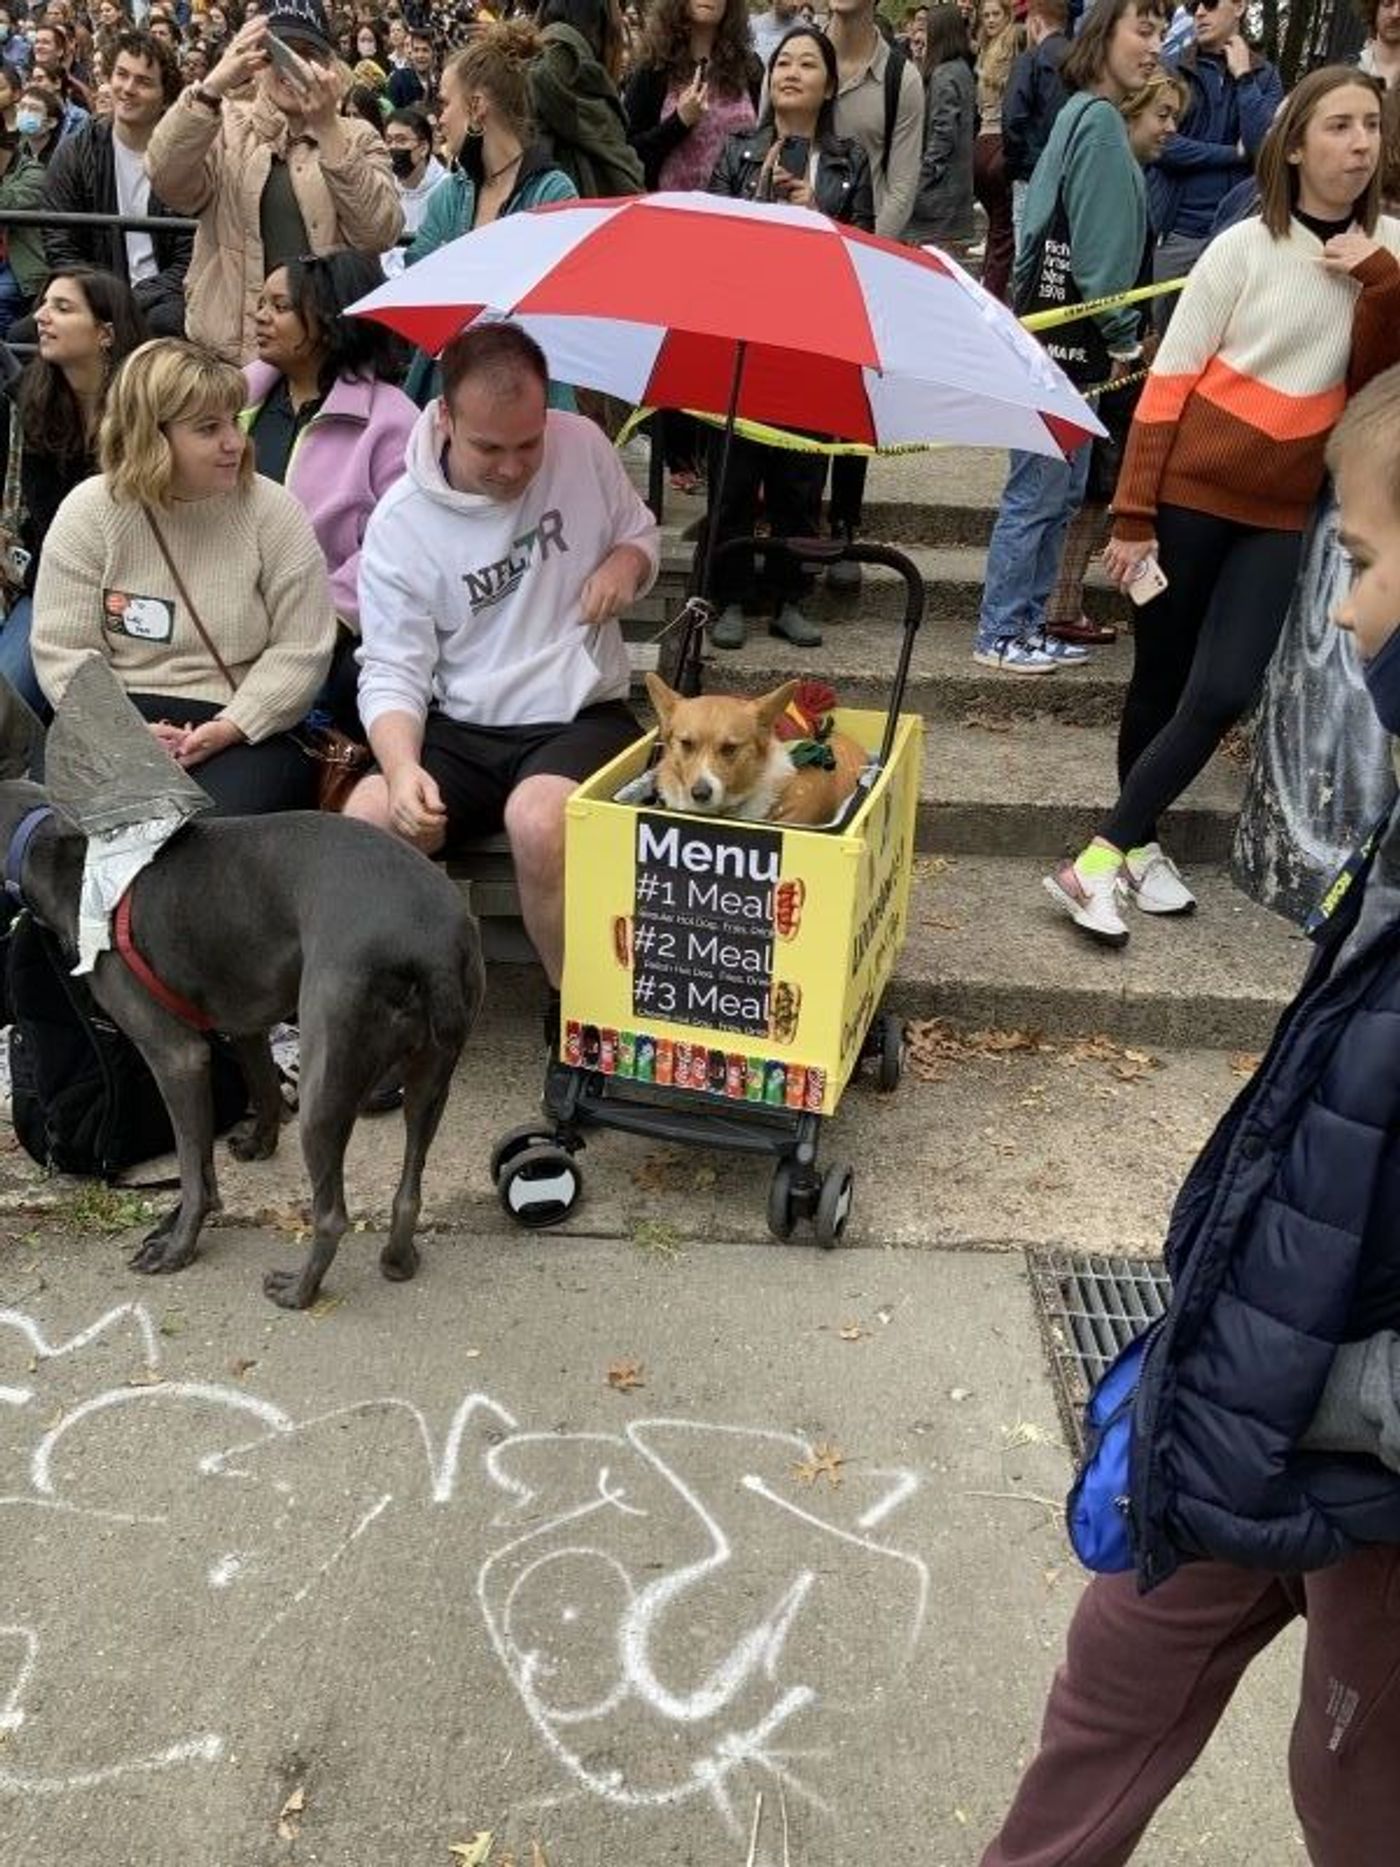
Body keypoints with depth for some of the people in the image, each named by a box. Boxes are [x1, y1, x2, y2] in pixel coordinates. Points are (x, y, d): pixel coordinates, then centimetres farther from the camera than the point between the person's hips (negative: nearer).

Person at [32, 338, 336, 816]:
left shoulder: (274, 513, 1)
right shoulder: (88, 512, 3)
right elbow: (62, 648, 0)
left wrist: (228, 729, -15)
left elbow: (300, 650, -3)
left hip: (248, 732, -1)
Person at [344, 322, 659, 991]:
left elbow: (642, 535, 17)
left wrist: (625, 563, -9)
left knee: (538, 822, -34)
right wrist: (402, 767, -27)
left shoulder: (582, 444, -1)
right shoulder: (400, 522, -6)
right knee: (366, 820, -28)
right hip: (459, 732, 1)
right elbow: (391, 674, -7)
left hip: (581, 718, 0)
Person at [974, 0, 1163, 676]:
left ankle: (1026, 624, 22)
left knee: (1060, 492, 14)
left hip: (1068, 341, 10)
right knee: (1037, 493, -4)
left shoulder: (1086, 113, 17)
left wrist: (1118, 340, 15)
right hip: (1068, 341, -10)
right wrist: (1123, 340, -8)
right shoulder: (1099, 119, -13)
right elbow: (1099, 250, -17)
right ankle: (997, 636, 4)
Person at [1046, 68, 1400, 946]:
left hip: (1282, 510, 3)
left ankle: (1109, 853, 0)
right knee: (1161, 676, 6)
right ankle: (1130, 846, 22)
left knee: (1223, 693, -8)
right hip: (1191, 490, -3)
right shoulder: (1243, 248, -6)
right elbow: (1167, 384, -9)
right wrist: (1132, 515, -13)